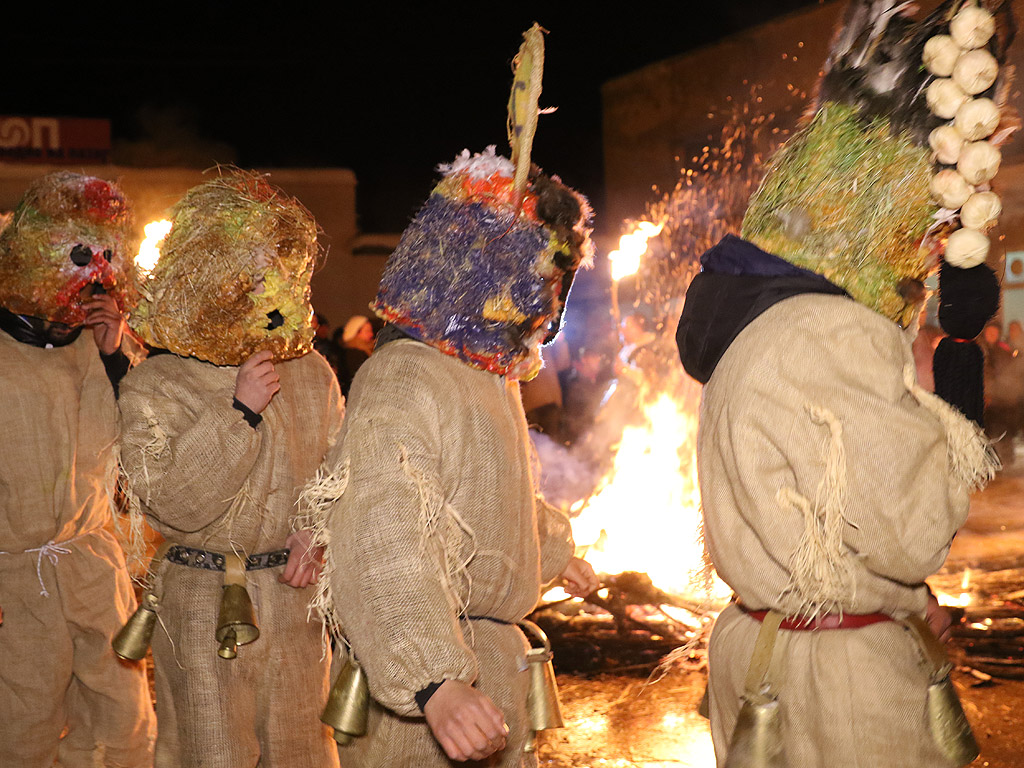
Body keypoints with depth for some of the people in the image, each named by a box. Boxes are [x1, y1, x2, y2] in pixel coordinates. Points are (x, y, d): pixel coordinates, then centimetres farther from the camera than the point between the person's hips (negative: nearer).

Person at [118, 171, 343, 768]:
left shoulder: (311, 373, 4)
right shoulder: (154, 389, -8)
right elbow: (173, 505, -18)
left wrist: (318, 530, -10)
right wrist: (238, 412, -21)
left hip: (296, 598, 4)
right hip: (204, 606, -3)